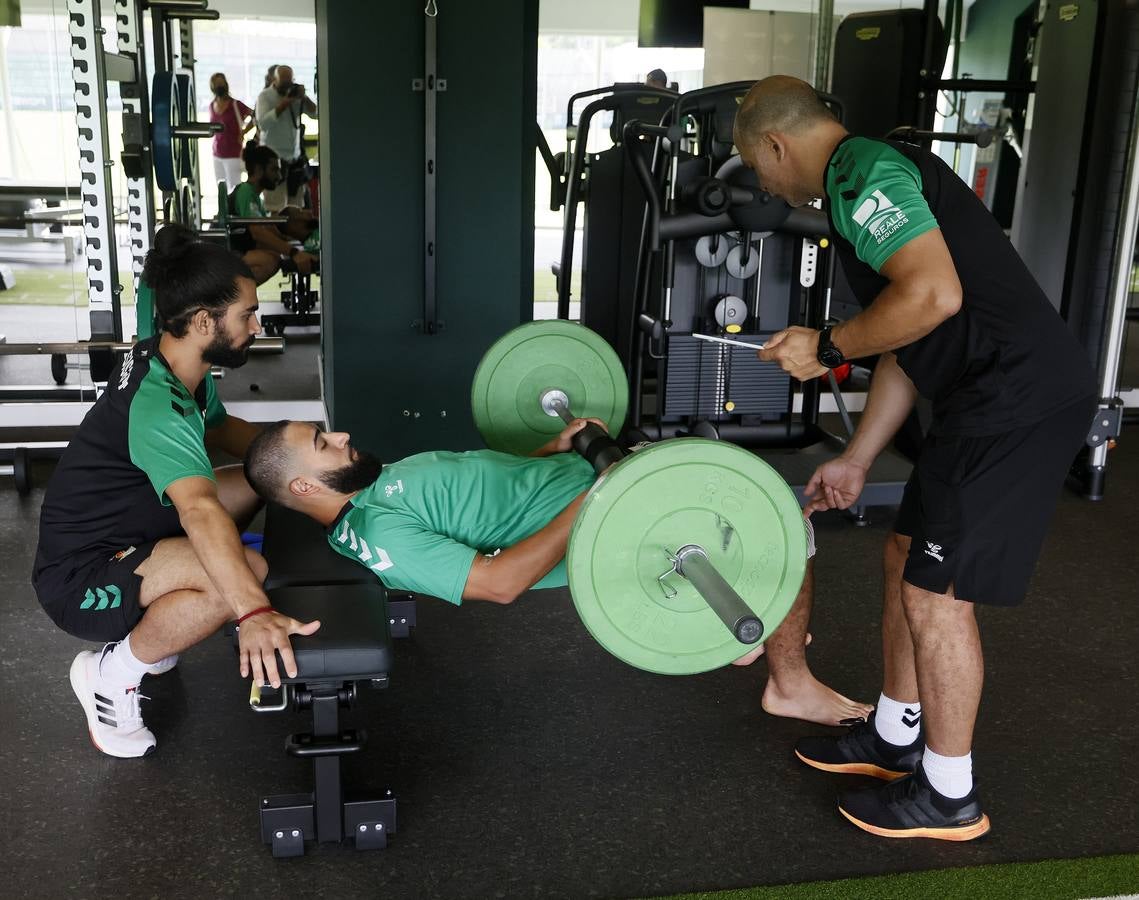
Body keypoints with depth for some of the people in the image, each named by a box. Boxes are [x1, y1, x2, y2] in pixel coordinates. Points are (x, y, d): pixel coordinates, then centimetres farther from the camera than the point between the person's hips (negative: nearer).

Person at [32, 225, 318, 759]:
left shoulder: (169, 362, -1)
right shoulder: (156, 406, -30)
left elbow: (222, 428, 20)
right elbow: (200, 512, -46)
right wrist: (253, 613, -58)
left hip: (124, 532, 10)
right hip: (78, 576, -10)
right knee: (245, 570, -32)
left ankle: (149, 626, 17)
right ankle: (112, 675, -8)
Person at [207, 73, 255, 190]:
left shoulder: (235, 105, -9)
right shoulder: (212, 105, 10)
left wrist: (243, 132, -7)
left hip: (233, 154, -6)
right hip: (217, 154, 6)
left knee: (233, 189, -9)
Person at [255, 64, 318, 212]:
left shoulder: (295, 93, 10)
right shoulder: (265, 96, -3)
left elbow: (315, 114, 4)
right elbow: (263, 123, -16)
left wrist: (304, 98, -11)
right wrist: (283, 104, -18)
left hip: (295, 157, 5)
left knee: (296, 207, 5)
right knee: (276, 209, -10)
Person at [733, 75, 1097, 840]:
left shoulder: (862, 172, -12)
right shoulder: (869, 181, 20)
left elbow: (932, 295, -28)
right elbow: (906, 347, 23)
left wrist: (827, 347, -11)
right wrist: (856, 460, 26)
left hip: (1020, 400, -10)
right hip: (996, 395, 10)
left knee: (937, 593, -1)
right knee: (908, 558, 18)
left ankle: (948, 796, 17)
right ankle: (896, 739, 34)